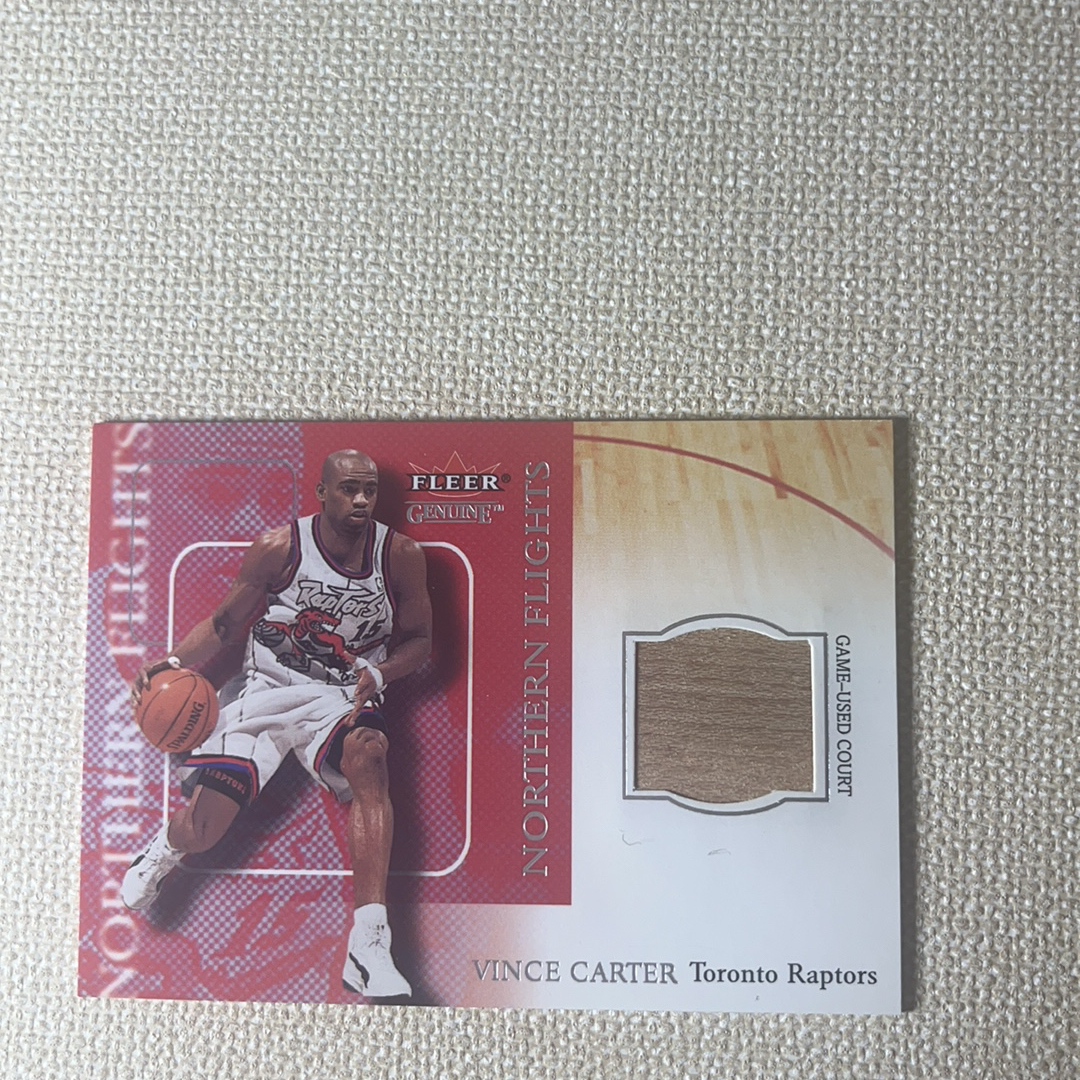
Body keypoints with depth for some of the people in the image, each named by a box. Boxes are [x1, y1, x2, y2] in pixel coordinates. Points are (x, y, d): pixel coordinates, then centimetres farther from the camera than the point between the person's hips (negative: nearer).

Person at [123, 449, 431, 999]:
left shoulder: (401, 556, -5)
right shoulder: (278, 549, -9)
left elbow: (418, 638, 6)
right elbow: (225, 623, 3)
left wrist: (377, 672, -13)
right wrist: (174, 661, -14)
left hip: (342, 697, 0)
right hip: (266, 692, 0)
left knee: (368, 756, -35)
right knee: (201, 829, -9)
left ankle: (368, 946, -36)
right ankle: (168, 843, 35)